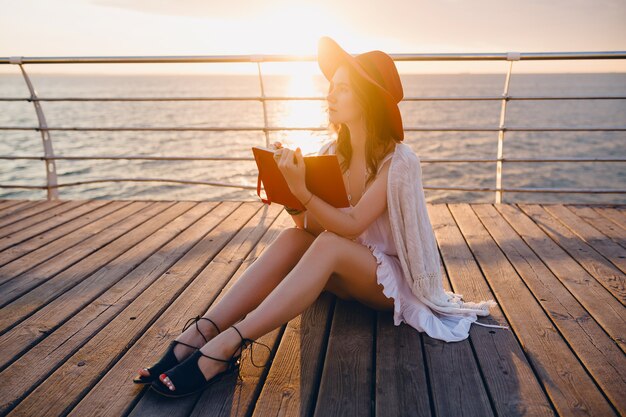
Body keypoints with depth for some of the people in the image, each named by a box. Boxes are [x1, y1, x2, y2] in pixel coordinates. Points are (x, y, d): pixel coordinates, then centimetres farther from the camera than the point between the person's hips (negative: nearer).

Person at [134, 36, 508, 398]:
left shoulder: (396, 159, -17)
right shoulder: (333, 152, 0)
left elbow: (351, 225, -27)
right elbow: (314, 227, -4)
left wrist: (301, 190, -38)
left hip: (393, 279, -5)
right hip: (347, 274, 5)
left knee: (330, 245, -34)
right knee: (292, 238, -24)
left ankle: (228, 345, -37)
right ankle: (198, 335, -32)